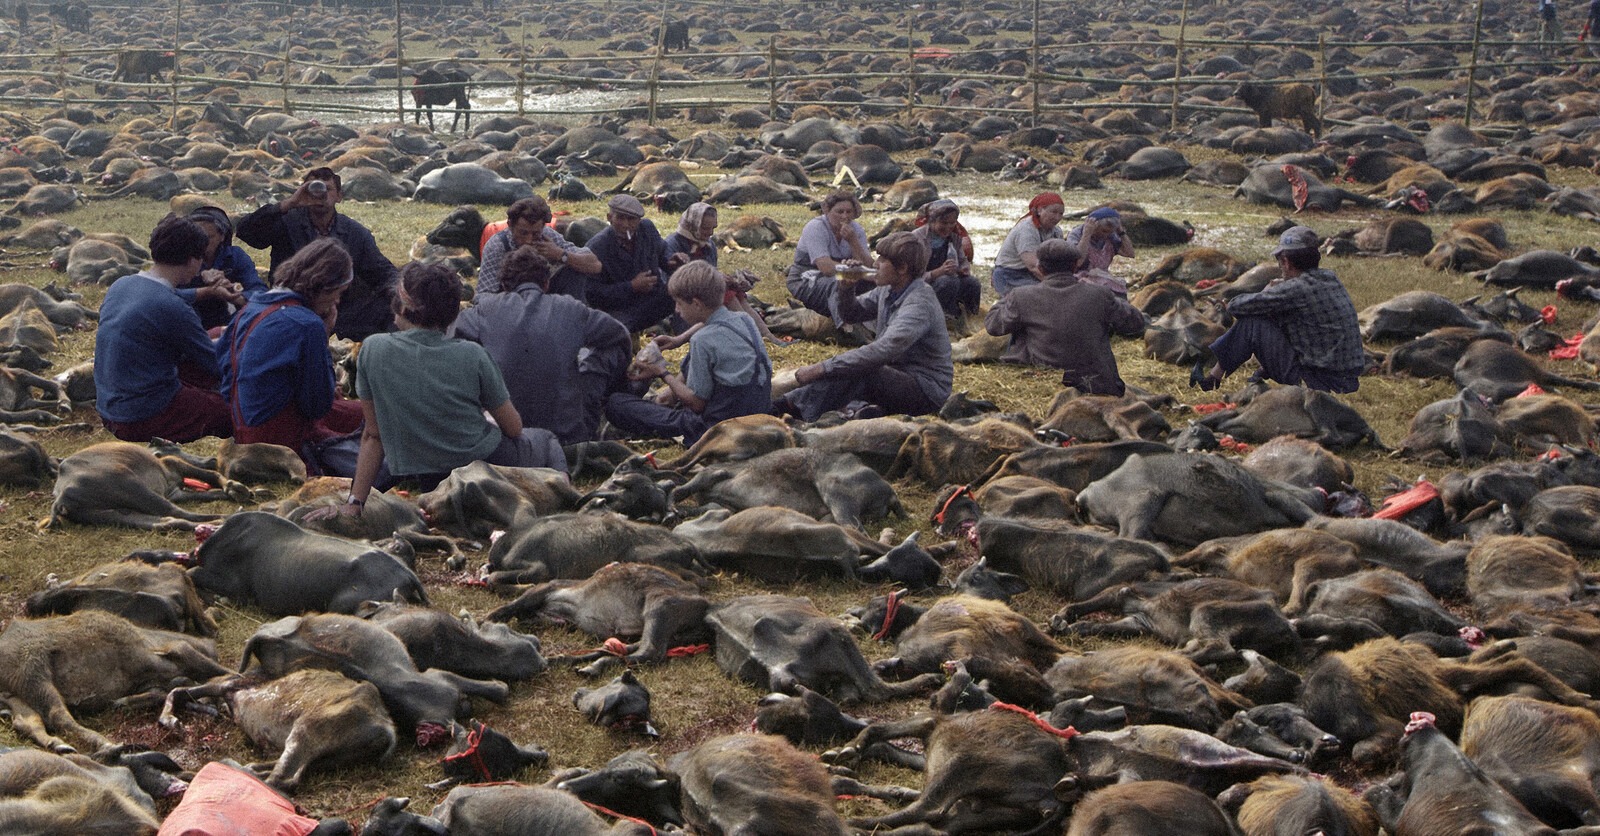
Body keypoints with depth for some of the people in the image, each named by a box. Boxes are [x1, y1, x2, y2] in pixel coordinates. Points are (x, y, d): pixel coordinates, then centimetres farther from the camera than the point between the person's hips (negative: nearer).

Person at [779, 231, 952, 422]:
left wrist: (821, 368, -35)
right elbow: (851, 313, 19)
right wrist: (845, 288, -6)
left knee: (855, 370, -29)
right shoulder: (887, 291, 6)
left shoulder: (920, 304, -24)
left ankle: (794, 405, -24)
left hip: (927, 390, -10)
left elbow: (882, 351, -34)